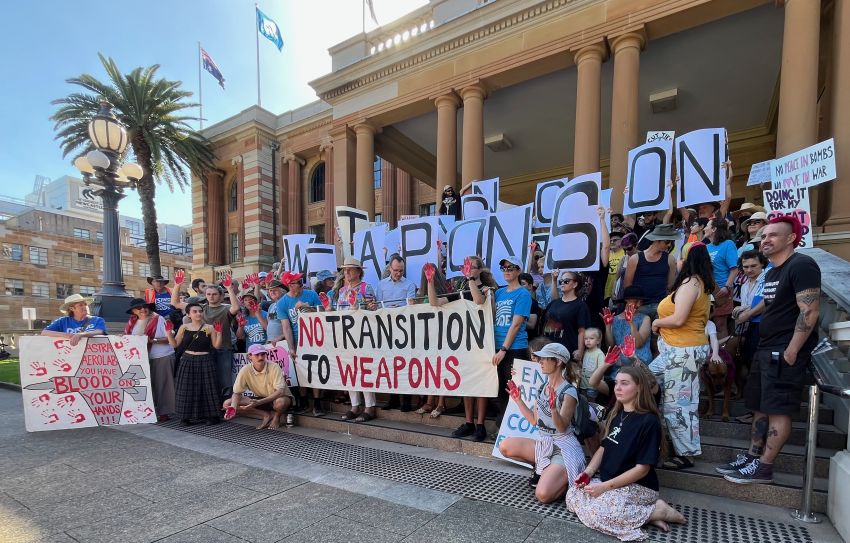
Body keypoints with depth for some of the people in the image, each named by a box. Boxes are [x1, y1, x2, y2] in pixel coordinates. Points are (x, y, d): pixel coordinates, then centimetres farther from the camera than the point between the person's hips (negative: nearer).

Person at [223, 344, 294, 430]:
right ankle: (266, 415, -7)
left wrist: (260, 402, -39)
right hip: (260, 400, 4)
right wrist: (233, 408, -27)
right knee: (227, 404, -12)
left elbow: (280, 391, -29)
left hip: (278, 398, -4)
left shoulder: (274, 367, -23)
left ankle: (276, 417, -2)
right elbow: (237, 392, -7)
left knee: (280, 402, -41)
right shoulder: (245, 370, -14)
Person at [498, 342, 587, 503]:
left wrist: (553, 408, -39)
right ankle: (541, 468, 13)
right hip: (543, 443, 8)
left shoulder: (569, 392, -17)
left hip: (563, 448, -7)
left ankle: (566, 479, 8)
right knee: (504, 446, -8)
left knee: (543, 495, -24)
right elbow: (534, 421, 10)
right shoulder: (543, 387, 6)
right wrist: (518, 399, 4)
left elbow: (562, 427, -21)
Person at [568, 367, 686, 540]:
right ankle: (640, 512, -5)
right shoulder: (616, 415, 8)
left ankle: (658, 511, -7)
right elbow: (604, 447, 13)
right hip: (607, 480, 8)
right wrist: (588, 472, -5)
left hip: (638, 486, -8)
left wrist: (605, 486, -20)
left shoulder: (649, 421, -17)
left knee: (596, 512, -27)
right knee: (573, 495, -10)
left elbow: (642, 468, -19)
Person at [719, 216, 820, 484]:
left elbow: (810, 312, -20)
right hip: (765, 350, 10)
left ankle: (763, 468, 3)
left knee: (778, 411, -4)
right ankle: (751, 457, 21)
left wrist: (792, 351, -21)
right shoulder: (772, 272, 16)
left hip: (785, 353, -10)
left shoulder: (801, 265, -13)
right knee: (760, 407, 13)